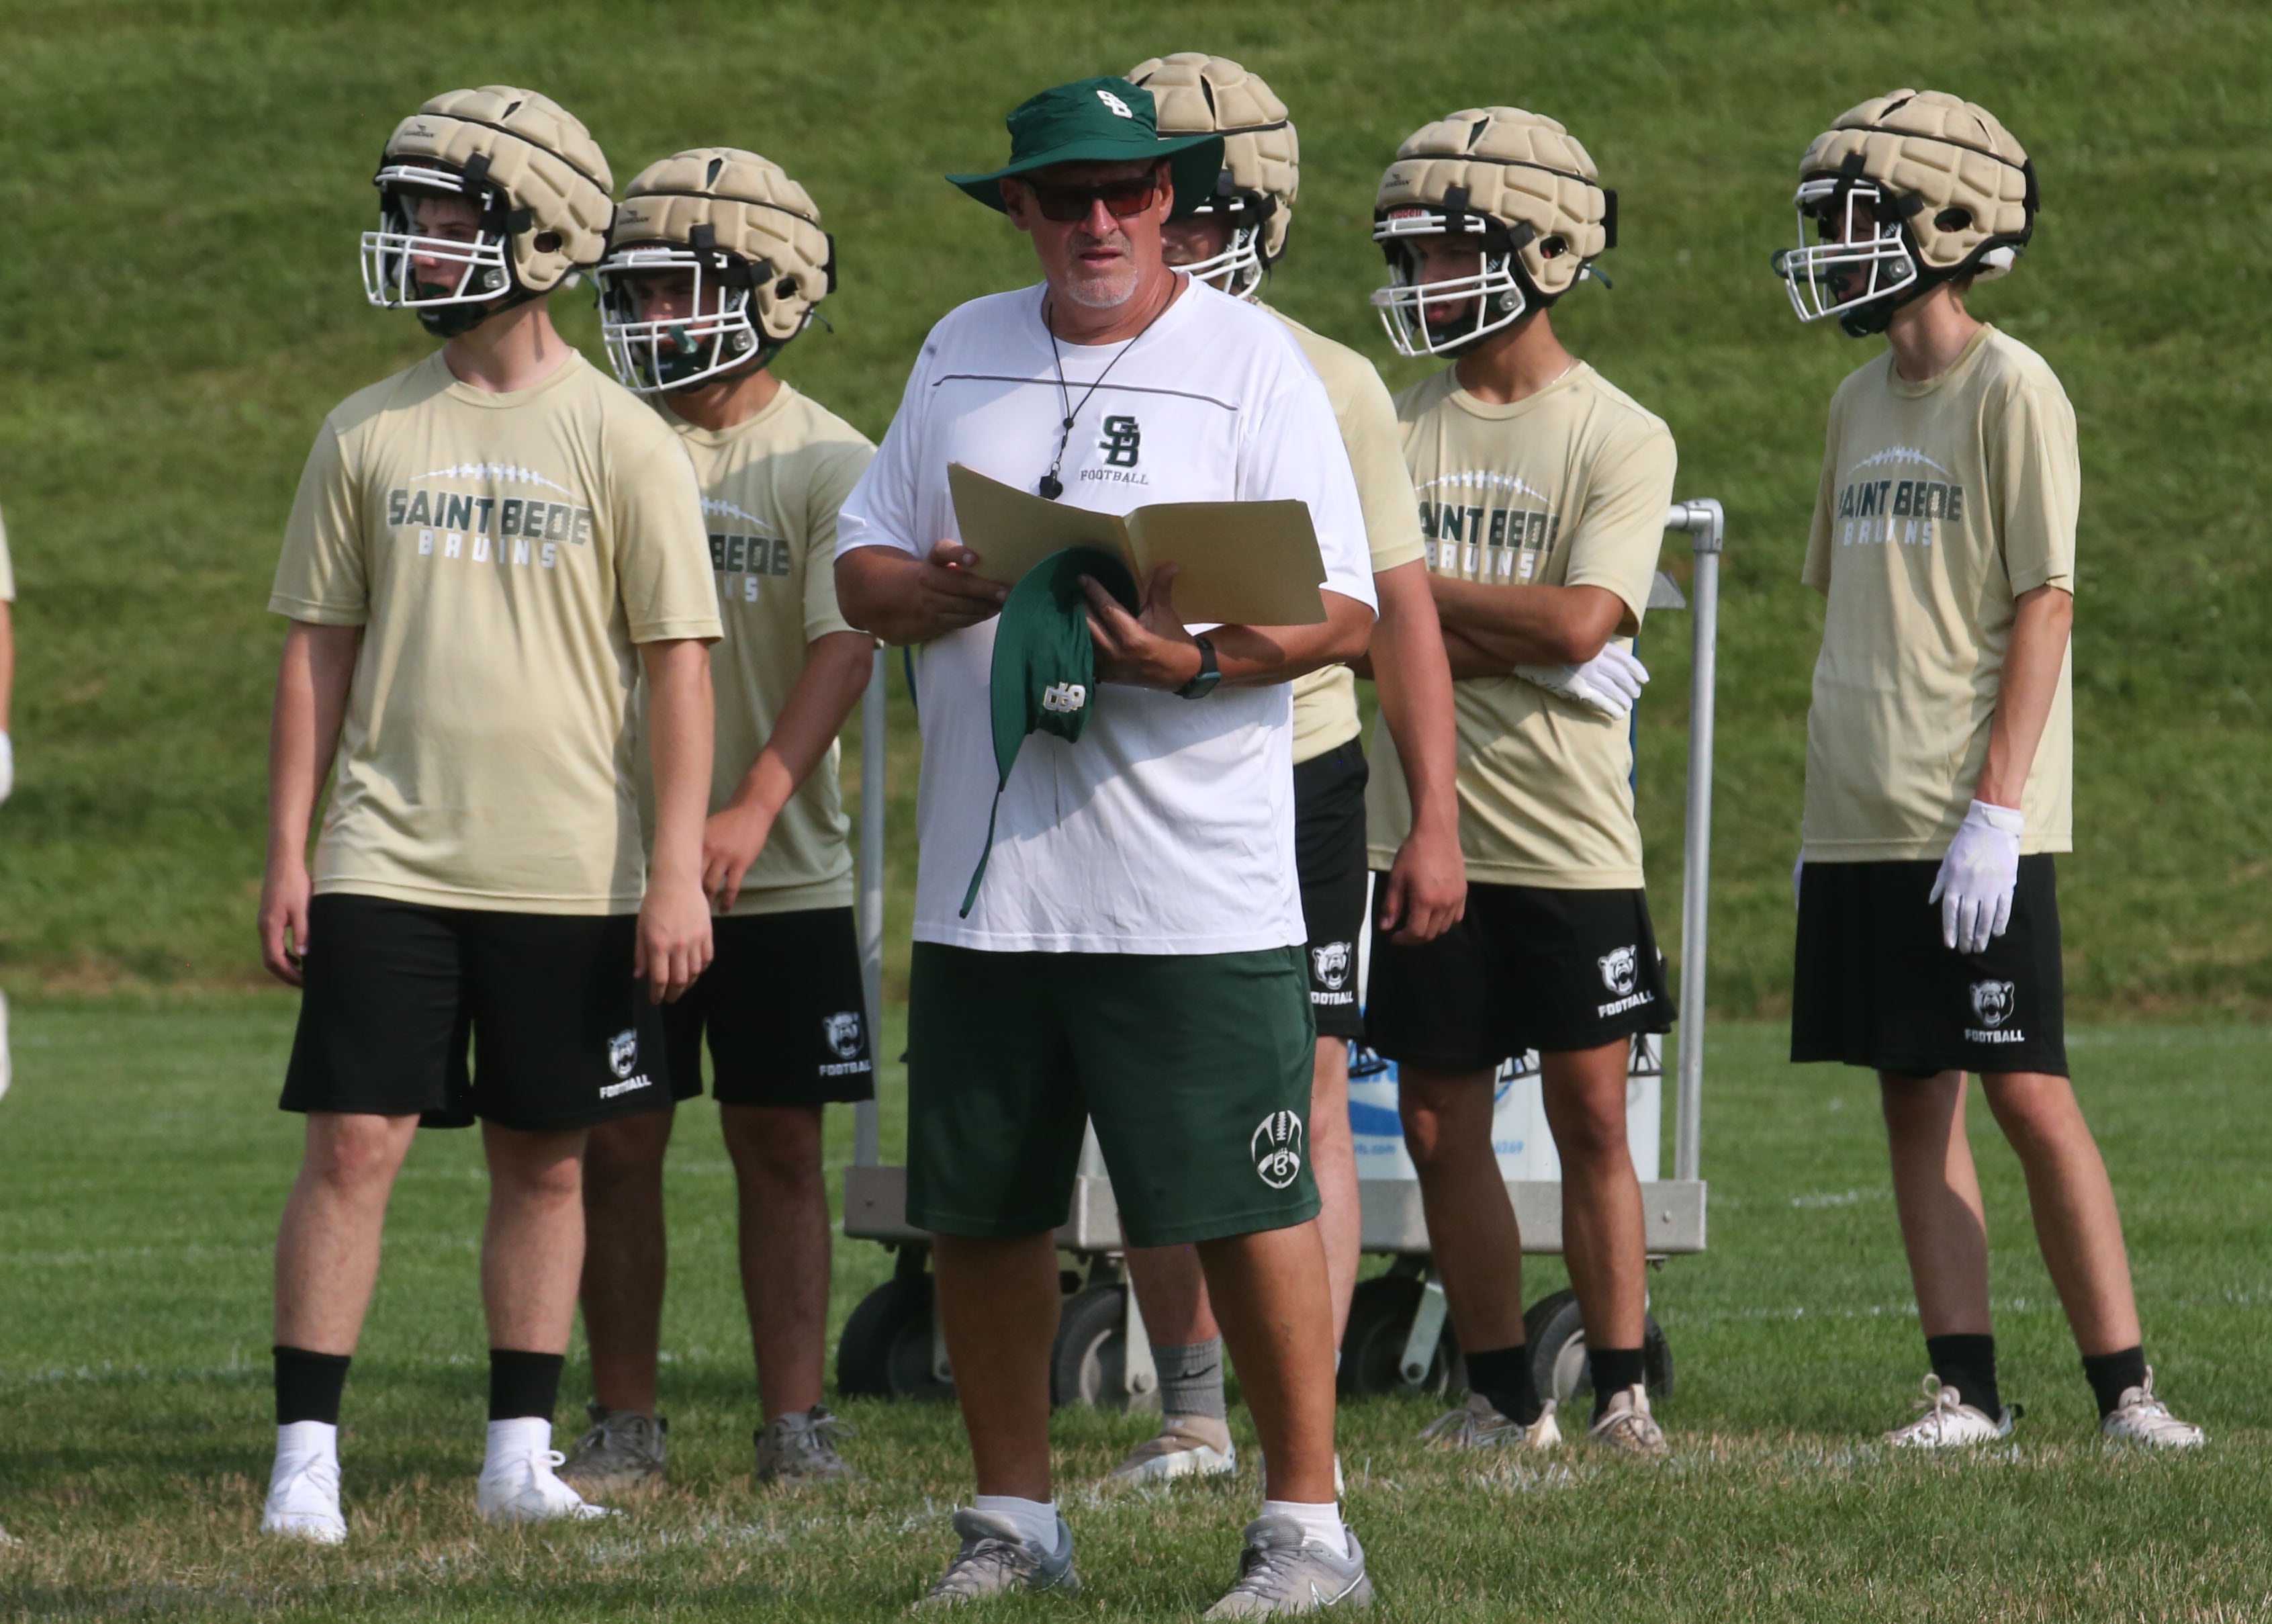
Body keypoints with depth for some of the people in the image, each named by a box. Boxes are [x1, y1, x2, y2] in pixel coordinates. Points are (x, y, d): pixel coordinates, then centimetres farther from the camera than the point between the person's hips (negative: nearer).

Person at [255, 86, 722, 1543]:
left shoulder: (620, 443, -1)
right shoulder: (369, 435, 5)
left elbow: (678, 665, -1)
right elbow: (320, 650, 9)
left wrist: (679, 873, -6)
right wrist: (287, 856, 4)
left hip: (569, 872, -1)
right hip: (389, 862, 1)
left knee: (545, 1162, 7)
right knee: (354, 1147, -7)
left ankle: (522, 1450, 17)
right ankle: (307, 1457, -4)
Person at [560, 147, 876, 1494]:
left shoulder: (829, 466, -2)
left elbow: (842, 651, -12)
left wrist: (755, 808, -24)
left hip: (782, 874, -2)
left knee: (781, 1144, 3)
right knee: (617, 1144, 2)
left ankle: (797, 1419, 8)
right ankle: (624, 1421, 9)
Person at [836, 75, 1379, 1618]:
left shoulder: (1249, 360, -2)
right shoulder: (964, 355, 14)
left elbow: (1343, 611, -6)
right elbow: (864, 565, 14)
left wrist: (1193, 661, -23)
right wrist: (944, 591, -8)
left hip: (1197, 890, -5)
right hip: (985, 880, 5)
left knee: (1244, 1204, -5)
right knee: (980, 1210, 9)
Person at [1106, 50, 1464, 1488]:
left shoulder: (1328, 388, -1)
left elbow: (1400, 614, 1)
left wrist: (1438, 823, -2)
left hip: (1295, 772, -3)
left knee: (1306, 1100, -5)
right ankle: (1193, 1415, 18)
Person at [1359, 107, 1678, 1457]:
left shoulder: (1620, 442, -3)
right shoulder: (1397, 426, 7)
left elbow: (1581, 623, -15)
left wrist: (1409, 590, -8)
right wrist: (1517, 639, -14)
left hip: (1571, 839, -3)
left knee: (1591, 1118, -1)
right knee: (1443, 1128, 4)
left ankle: (1624, 1394, 6)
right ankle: (1504, 1399, 13)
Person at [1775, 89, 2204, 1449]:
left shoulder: (2012, 392, -8)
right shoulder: (1861, 404, 14)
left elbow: (2044, 606, -12)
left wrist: (1995, 806, -18)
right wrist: (1829, 810, 16)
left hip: (1980, 828, -7)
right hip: (1865, 820, 7)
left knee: (2028, 1094, -8)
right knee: (1915, 1100, 5)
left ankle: (2125, 1384, -3)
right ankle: (1966, 1386, 7)